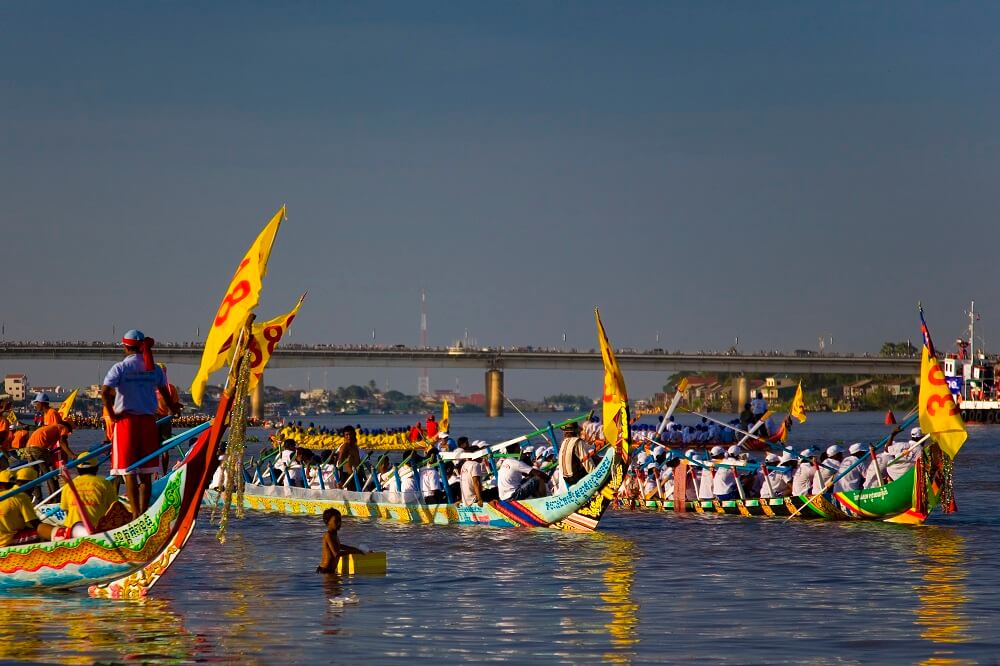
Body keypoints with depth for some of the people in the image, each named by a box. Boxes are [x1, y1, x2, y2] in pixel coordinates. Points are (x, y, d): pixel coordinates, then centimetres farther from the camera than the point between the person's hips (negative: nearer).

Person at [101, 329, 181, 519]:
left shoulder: (120, 368, -6)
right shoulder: (154, 369, 6)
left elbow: (104, 393, -18)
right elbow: (164, 392, 21)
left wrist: (112, 414, -6)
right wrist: (173, 408, 40)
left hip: (126, 420, -4)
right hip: (149, 421, 4)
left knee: (129, 472, -2)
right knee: (146, 473, 10)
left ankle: (135, 514, -9)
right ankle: (144, 514, 13)